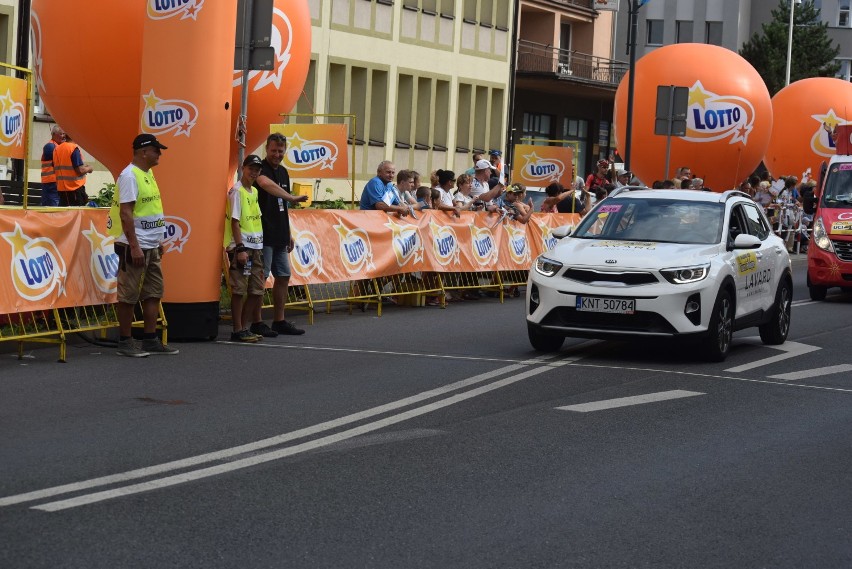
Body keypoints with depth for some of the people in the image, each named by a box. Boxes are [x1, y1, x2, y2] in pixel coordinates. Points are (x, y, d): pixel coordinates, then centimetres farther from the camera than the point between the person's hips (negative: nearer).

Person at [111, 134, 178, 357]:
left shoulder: (148, 174, 14)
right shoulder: (129, 176, -14)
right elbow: (125, 213, -19)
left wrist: (158, 241, 20)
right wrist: (134, 246, -23)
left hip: (151, 247, 10)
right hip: (135, 247, -10)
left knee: (153, 293, 11)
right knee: (129, 296, -2)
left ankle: (150, 341, 16)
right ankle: (124, 342, 4)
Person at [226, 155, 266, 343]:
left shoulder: (255, 192, 15)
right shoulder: (237, 191, -9)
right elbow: (235, 221, -14)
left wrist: (260, 246, 13)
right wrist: (240, 248, -18)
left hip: (256, 247, 8)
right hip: (241, 247, -8)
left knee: (257, 290, 9)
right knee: (239, 290, -5)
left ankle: (244, 328, 17)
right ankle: (238, 331, 0)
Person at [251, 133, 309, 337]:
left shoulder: (283, 172, 15)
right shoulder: (261, 169, -11)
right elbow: (266, 184, -36)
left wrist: (289, 233, 20)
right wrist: (292, 197, -43)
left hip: (280, 235, 9)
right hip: (264, 234, -9)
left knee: (283, 276, 11)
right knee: (260, 276, -6)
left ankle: (279, 321, 18)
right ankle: (257, 323, -1)